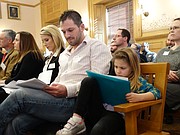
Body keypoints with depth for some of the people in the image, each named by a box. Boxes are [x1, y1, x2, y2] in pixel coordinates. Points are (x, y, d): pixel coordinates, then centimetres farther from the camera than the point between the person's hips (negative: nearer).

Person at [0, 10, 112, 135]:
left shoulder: (97, 47, 1)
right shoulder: (64, 54, 25)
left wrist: (68, 90, -21)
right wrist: (49, 88, 2)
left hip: (75, 101, -6)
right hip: (59, 97, 7)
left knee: (19, 95, -17)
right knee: (16, 123, -16)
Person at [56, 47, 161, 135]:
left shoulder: (139, 82, 6)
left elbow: (156, 92, -5)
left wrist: (139, 97, -23)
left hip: (117, 114, -6)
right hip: (101, 110, 6)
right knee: (89, 81, -16)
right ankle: (77, 120, -21)